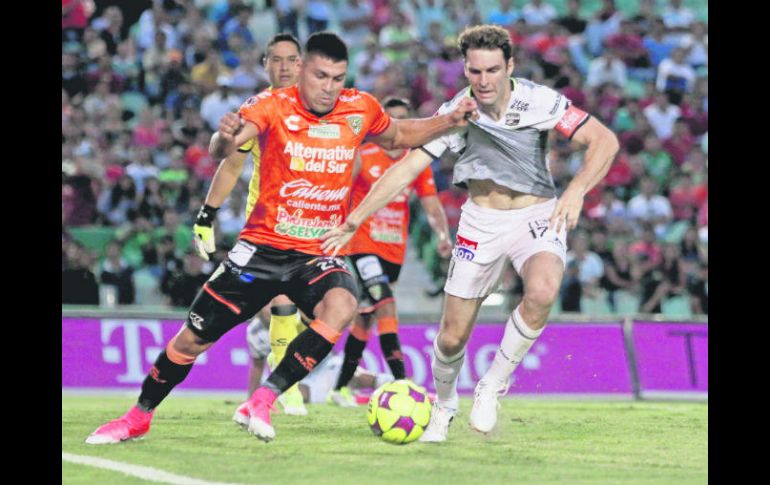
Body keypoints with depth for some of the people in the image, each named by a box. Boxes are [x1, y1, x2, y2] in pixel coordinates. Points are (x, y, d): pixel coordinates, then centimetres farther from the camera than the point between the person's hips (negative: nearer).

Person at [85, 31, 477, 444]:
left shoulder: (360, 110, -2)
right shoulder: (273, 105, -13)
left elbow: (399, 136, 21)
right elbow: (223, 153, -30)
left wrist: (449, 122, 5)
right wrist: (225, 139, -54)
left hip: (319, 255, 2)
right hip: (264, 247, -2)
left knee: (341, 306, -32)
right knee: (194, 338, 4)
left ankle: (264, 400, -24)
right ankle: (138, 417, 27)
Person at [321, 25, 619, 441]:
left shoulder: (539, 101, -17)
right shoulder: (456, 113, -12)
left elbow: (604, 141, -18)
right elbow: (408, 167, -10)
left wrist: (576, 191, -34)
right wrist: (354, 220, -16)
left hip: (537, 216, -2)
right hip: (481, 221, 2)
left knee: (541, 293, -34)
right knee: (453, 336, 1)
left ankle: (493, 385, -13)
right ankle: (443, 405, 34)